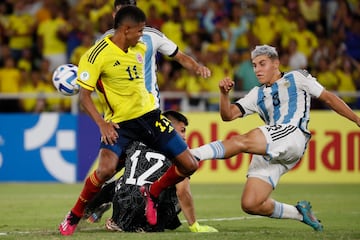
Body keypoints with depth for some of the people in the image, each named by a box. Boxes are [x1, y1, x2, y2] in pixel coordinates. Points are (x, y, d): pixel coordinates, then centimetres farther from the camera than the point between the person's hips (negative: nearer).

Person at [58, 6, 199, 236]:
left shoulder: (140, 49, 5)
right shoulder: (97, 55, -15)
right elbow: (84, 95, -13)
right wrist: (102, 124, -25)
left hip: (149, 115, 6)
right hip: (119, 123, -6)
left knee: (190, 165, 0)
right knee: (106, 169, -30)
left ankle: (152, 193, 25)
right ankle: (74, 216, -6)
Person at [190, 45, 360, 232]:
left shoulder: (297, 78, 18)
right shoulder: (257, 95, 27)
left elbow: (328, 98, 22)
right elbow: (228, 115, 17)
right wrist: (224, 93, -3)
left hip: (293, 136, -6)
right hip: (269, 153, 6)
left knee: (240, 141, -31)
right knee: (250, 204, -10)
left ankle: (192, 154, -44)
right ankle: (300, 213, 7)